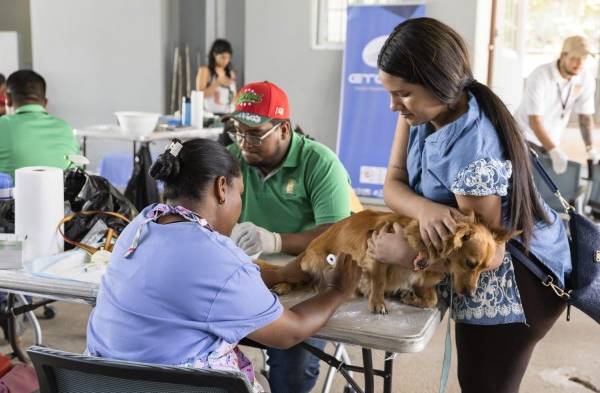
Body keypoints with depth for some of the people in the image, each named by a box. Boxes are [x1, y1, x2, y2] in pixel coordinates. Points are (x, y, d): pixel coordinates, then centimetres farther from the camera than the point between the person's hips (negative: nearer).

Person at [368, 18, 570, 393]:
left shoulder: (472, 148, -35)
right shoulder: (421, 111, -9)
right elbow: (393, 184, -10)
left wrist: (403, 254, -24)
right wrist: (425, 209, -32)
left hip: (516, 278, -8)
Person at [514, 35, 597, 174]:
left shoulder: (586, 79, -10)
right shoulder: (540, 76, -24)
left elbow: (585, 116, -2)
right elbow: (535, 120, -28)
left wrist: (591, 148, -11)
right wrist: (554, 151, -37)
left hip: (552, 141, 5)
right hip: (525, 137, -5)